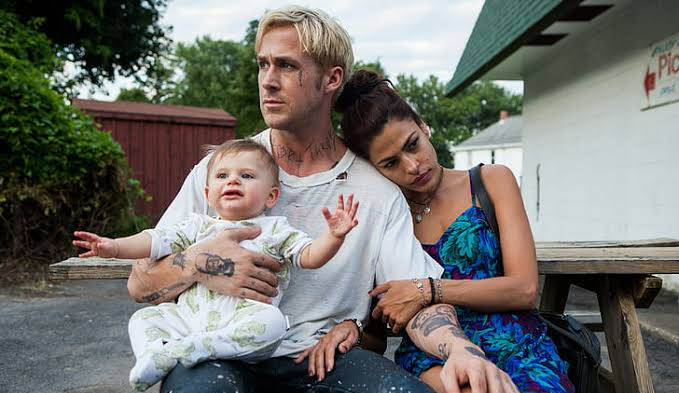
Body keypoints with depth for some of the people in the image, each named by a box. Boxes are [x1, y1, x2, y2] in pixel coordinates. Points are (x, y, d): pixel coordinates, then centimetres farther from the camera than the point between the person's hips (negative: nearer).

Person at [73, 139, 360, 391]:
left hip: (243, 319, -4)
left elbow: (311, 256, 0)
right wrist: (114, 247, -1)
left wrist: (334, 236, -19)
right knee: (143, 318, -2)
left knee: (271, 321, -34)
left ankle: (182, 349, -33)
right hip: (188, 317, 4)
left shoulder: (275, 229, 10)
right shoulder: (199, 227, 18)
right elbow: (156, 241, 12)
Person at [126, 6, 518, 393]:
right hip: (221, 353, 0)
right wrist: (198, 264, -22)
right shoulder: (219, 170, 1)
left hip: (322, 355, 1)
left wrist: (459, 348, -28)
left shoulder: (380, 193, 0)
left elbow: (419, 297, -5)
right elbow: (140, 283, 1)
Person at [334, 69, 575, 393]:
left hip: (515, 346, 1)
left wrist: (428, 291, -10)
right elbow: (376, 324, 13)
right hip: (432, 359, 0)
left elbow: (524, 288, -2)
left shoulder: (492, 181, 8)